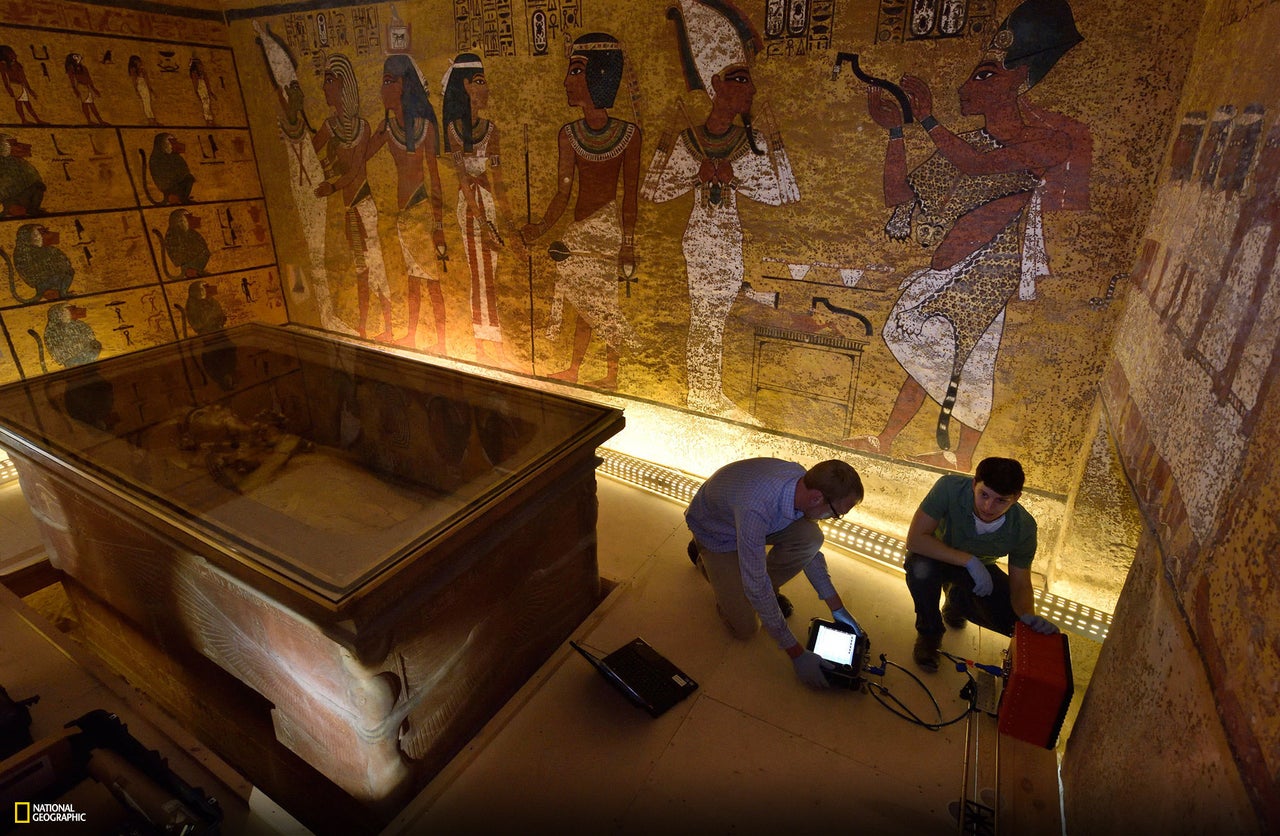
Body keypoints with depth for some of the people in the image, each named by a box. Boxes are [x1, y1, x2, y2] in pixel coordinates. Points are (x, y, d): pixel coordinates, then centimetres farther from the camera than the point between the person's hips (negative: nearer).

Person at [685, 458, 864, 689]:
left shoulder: (803, 480, -22)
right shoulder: (755, 508, -45)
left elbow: (808, 546, -5)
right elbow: (756, 586, -36)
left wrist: (838, 610, -2)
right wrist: (797, 654, -29)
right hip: (714, 530, -5)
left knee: (810, 536, -22)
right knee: (746, 626, -8)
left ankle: (767, 589, 5)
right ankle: (704, 557, 13)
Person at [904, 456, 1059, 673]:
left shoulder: (1024, 527, -24)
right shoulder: (950, 487, -35)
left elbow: (1020, 584, -13)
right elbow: (915, 539, -36)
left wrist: (1029, 615, -35)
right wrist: (969, 560, -40)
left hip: (980, 567, 3)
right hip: (939, 556, -3)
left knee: (1013, 623, -17)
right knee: (920, 568, -37)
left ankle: (958, 600, 16)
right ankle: (930, 631, -8)